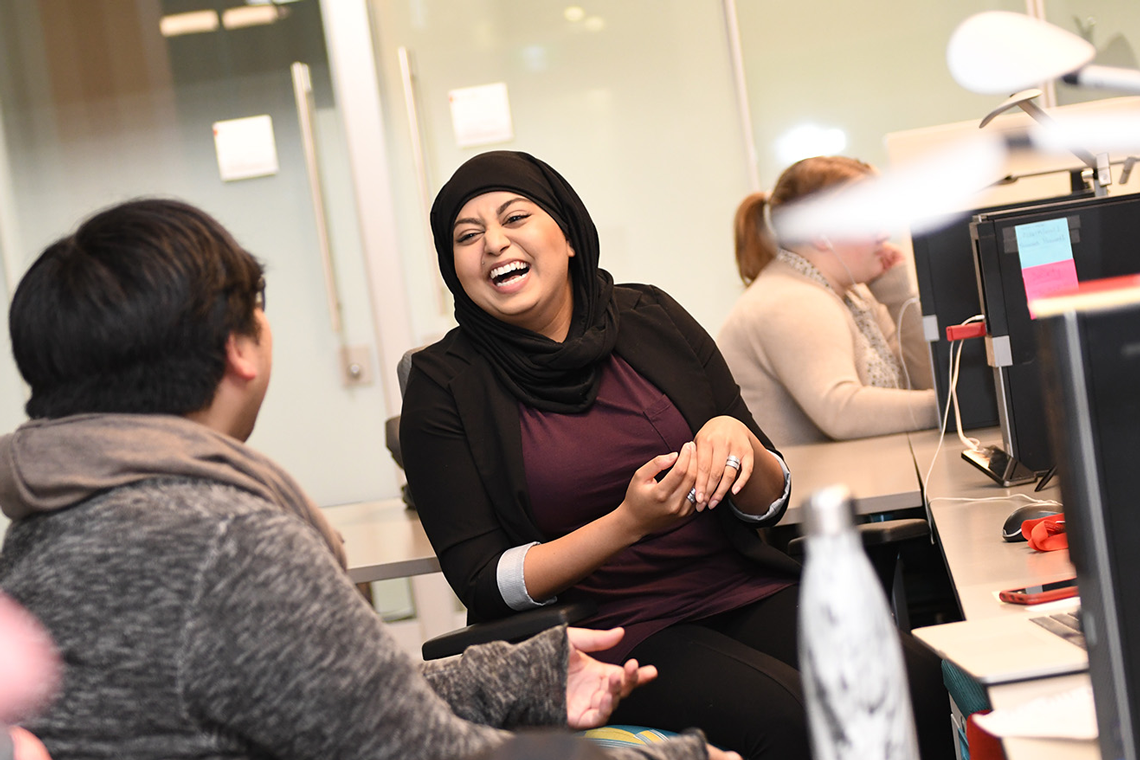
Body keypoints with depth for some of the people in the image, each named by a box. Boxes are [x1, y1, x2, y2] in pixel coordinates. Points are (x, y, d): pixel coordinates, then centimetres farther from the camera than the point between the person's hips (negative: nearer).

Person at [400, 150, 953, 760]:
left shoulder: (650, 319, 7)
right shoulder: (445, 384, -1)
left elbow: (768, 503, 12)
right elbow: (483, 584, -5)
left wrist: (737, 439, -12)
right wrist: (628, 523, -18)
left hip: (746, 593, 4)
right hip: (610, 632, -3)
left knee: (922, 681, -21)